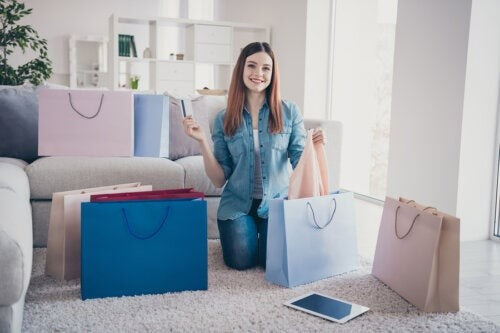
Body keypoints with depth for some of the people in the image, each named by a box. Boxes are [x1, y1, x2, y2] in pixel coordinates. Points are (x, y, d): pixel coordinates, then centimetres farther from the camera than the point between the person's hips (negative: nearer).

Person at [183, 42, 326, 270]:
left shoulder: (289, 112, -2)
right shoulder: (224, 120, -1)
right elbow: (219, 180, -2)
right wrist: (202, 141, -13)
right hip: (238, 204, 0)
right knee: (241, 261, -19)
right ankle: (247, 233, 16)